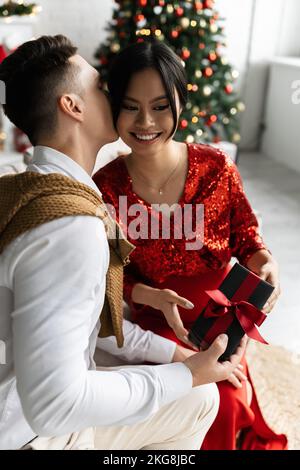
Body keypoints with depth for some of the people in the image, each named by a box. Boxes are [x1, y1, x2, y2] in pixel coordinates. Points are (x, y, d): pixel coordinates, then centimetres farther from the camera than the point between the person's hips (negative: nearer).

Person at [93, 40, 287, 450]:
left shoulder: (217, 167, -12)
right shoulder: (105, 188, -15)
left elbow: (245, 235, 2)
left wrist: (265, 263, -20)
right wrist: (154, 296, -26)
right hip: (160, 322, -1)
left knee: (224, 398, -11)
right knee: (218, 399, -18)